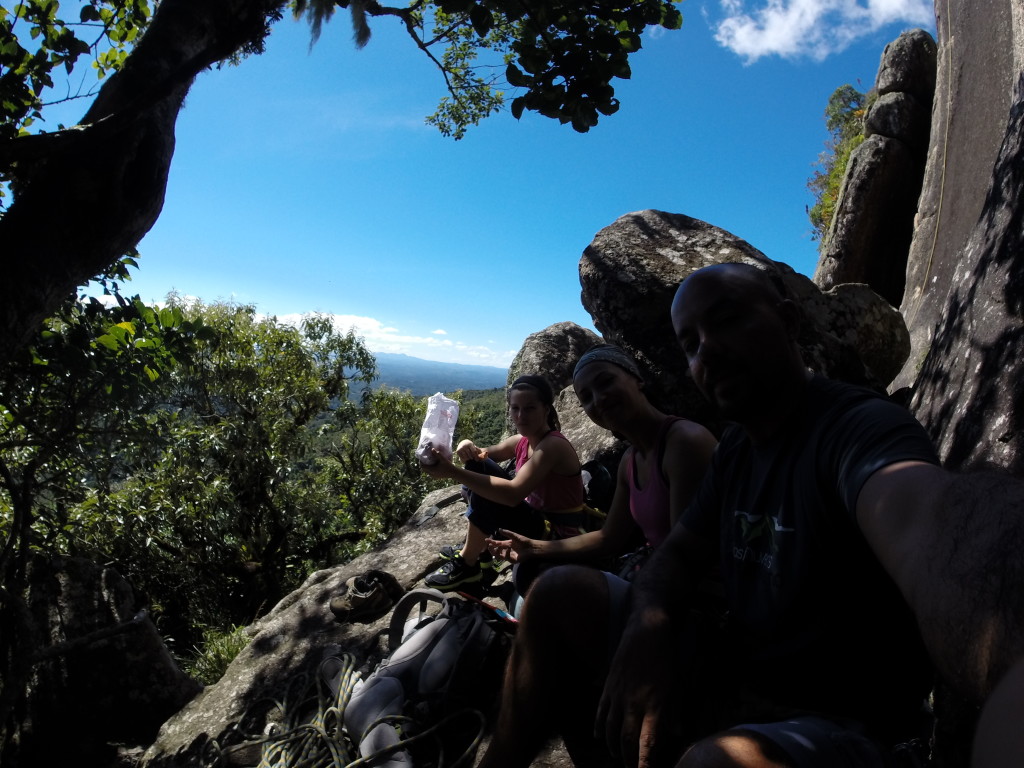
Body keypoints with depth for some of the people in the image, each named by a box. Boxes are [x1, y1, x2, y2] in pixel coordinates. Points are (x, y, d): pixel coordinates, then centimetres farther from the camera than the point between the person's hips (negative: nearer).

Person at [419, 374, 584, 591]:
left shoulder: (553, 446, -26)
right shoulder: (522, 441, 0)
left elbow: (513, 494, -38)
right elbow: (482, 455, 5)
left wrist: (452, 472, -42)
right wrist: (469, 448, -21)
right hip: (537, 517, 9)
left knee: (486, 496, -26)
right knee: (478, 468, 7)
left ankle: (467, 565, -4)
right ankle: (474, 547, 13)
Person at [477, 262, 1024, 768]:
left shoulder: (859, 426, -21)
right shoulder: (735, 447, 5)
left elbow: (922, 518, -45)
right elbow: (677, 555, 5)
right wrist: (646, 630, -18)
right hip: (727, 678, 7)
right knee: (561, 592, -1)